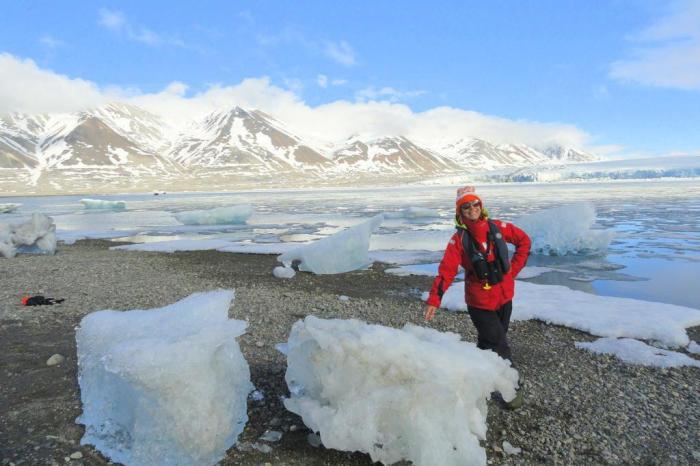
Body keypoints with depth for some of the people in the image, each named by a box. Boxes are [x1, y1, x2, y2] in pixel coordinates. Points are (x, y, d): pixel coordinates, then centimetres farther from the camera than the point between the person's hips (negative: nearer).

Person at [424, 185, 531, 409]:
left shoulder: (497, 227, -3)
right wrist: (434, 299, -24)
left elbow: (524, 240, 10)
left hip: (504, 296, 4)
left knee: (488, 341, 15)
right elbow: (446, 269, -17)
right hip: (480, 302, -3)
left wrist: (514, 268, 2)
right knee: (498, 345, -1)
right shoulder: (459, 239, -11)